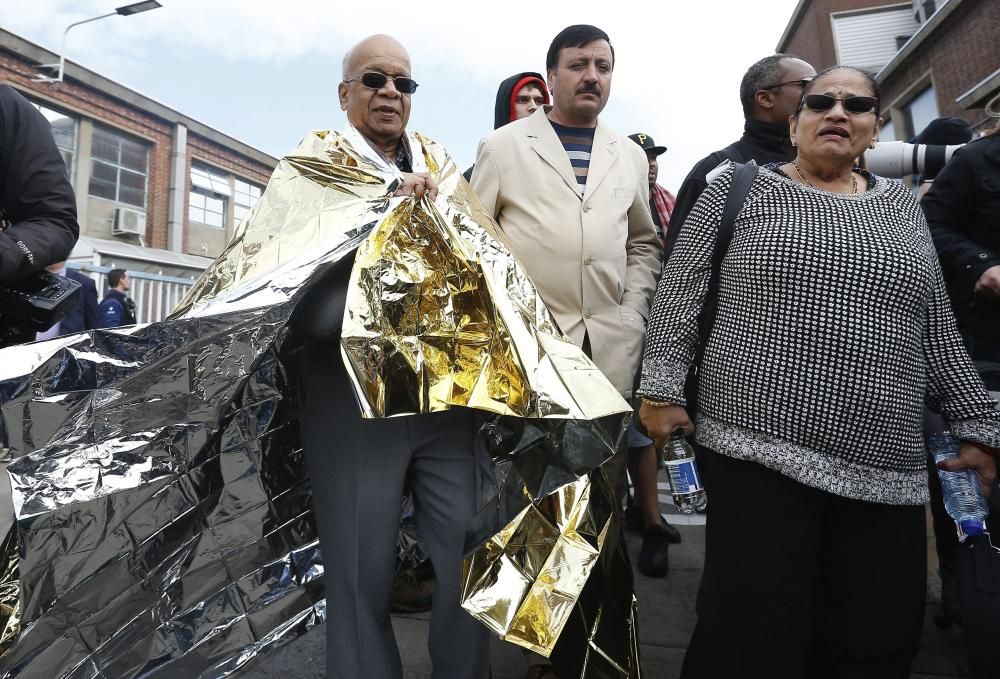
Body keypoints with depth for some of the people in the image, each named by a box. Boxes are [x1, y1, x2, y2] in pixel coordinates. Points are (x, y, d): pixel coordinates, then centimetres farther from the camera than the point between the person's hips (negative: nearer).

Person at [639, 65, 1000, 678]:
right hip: (757, 450, -4)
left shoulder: (901, 205, 16)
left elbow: (938, 328, 17)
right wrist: (662, 387, -9)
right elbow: (680, 289, -1)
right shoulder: (740, 187, 5)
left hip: (886, 468, 5)